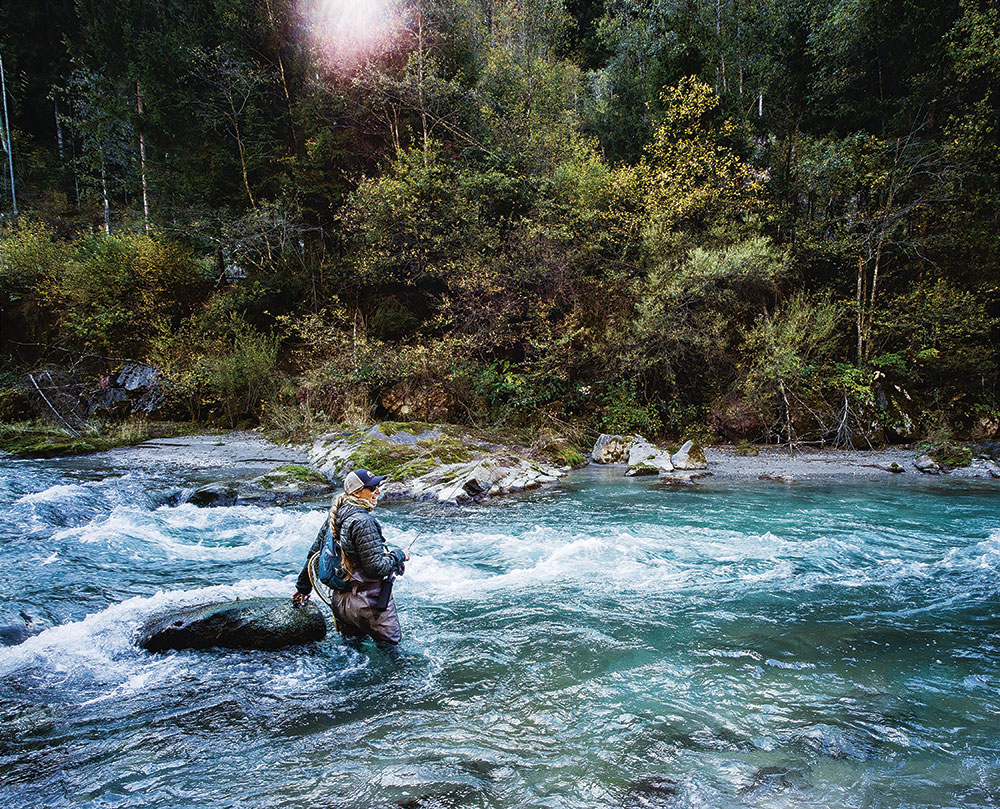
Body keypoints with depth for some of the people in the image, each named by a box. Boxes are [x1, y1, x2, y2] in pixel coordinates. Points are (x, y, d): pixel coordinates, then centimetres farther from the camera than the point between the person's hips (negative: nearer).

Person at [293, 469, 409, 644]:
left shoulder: (335, 516, 6)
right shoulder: (362, 521, -22)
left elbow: (314, 552, 15)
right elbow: (376, 568, -22)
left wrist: (303, 586, 27)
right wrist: (399, 555, -4)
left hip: (341, 600, 9)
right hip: (368, 602, -9)